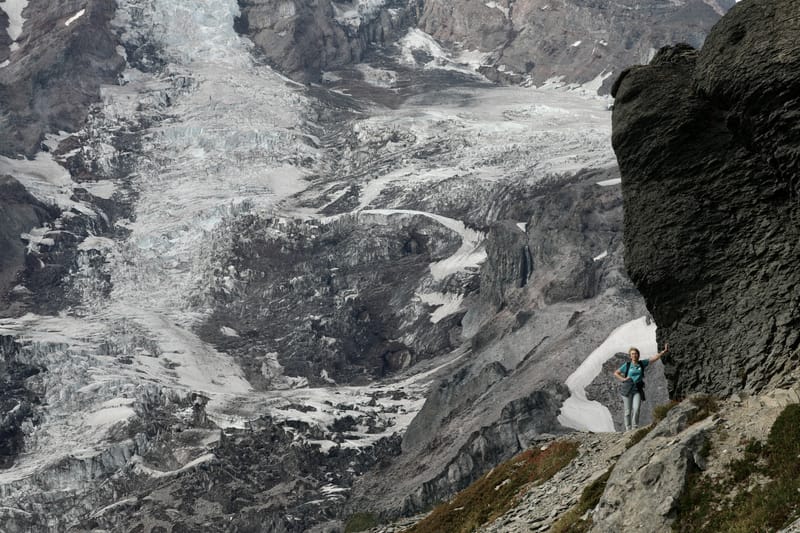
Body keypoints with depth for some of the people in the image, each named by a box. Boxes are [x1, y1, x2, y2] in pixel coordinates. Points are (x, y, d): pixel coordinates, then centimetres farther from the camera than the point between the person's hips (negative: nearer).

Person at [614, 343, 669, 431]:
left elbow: (654, 358, 1)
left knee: (636, 409, -18)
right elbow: (615, 373, 11)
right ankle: (628, 429, 10)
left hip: (638, 391, 1)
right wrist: (623, 379, -4)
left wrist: (664, 351, -9)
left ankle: (634, 428, -8)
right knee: (628, 411, 1)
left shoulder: (642, 363, 6)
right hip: (627, 390, -1)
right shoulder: (627, 365, 2)